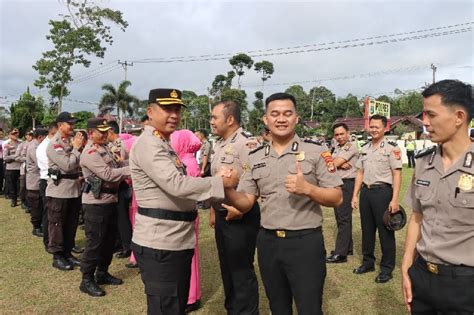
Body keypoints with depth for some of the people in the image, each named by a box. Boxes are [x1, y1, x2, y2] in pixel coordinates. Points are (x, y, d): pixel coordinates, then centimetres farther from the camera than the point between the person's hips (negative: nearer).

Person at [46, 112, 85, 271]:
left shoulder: (72, 138, 7)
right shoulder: (54, 144, -13)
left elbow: (79, 162, 13)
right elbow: (68, 165, -20)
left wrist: (80, 146, 0)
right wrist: (76, 148, -12)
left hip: (74, 188, 7)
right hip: (59, 189, -7)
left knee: (71, 223, 16)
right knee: (57, 224, 5)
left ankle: (67, 253, 29)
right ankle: (57, 256, 17)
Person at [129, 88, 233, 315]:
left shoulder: (164, 144, 17)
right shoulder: (148, 144, -16)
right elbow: (176, 185, -26)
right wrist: (221, 182, -23)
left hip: (178, 239, 10)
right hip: (159, 242, -10)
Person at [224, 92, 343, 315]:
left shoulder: (316, 151, -7)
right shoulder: (255, 158, 4)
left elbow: (336, 198, -6)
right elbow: (245, 203, 2)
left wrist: (307, 189, -24)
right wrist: (226, 189, -18)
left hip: (306, 242, -4)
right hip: (268, 242, 4)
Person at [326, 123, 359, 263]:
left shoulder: (351, 147, -11)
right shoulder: (337, 147, 16)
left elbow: (334, 164, -16)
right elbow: (333, 164, 3)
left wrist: (334, 163, 5)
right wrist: (341, 164, -15)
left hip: (347, 184, -9)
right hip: (337, 184, 9)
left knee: (344, 218, -8)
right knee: (340, 216, 14)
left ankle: (340, 253, -7)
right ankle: (347, 247, 26)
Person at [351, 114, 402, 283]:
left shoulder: (391, 148, -6)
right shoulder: (365, 148, 13)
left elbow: (397, 174, -10)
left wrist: (394, 200, -16)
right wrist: (355, 195, 10)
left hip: (382, 191, -6)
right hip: (365, 191, 6)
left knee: (385, 231, 3)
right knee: (367, 228, 15)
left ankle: (387, 268, 16)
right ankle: (368, 262, 30)